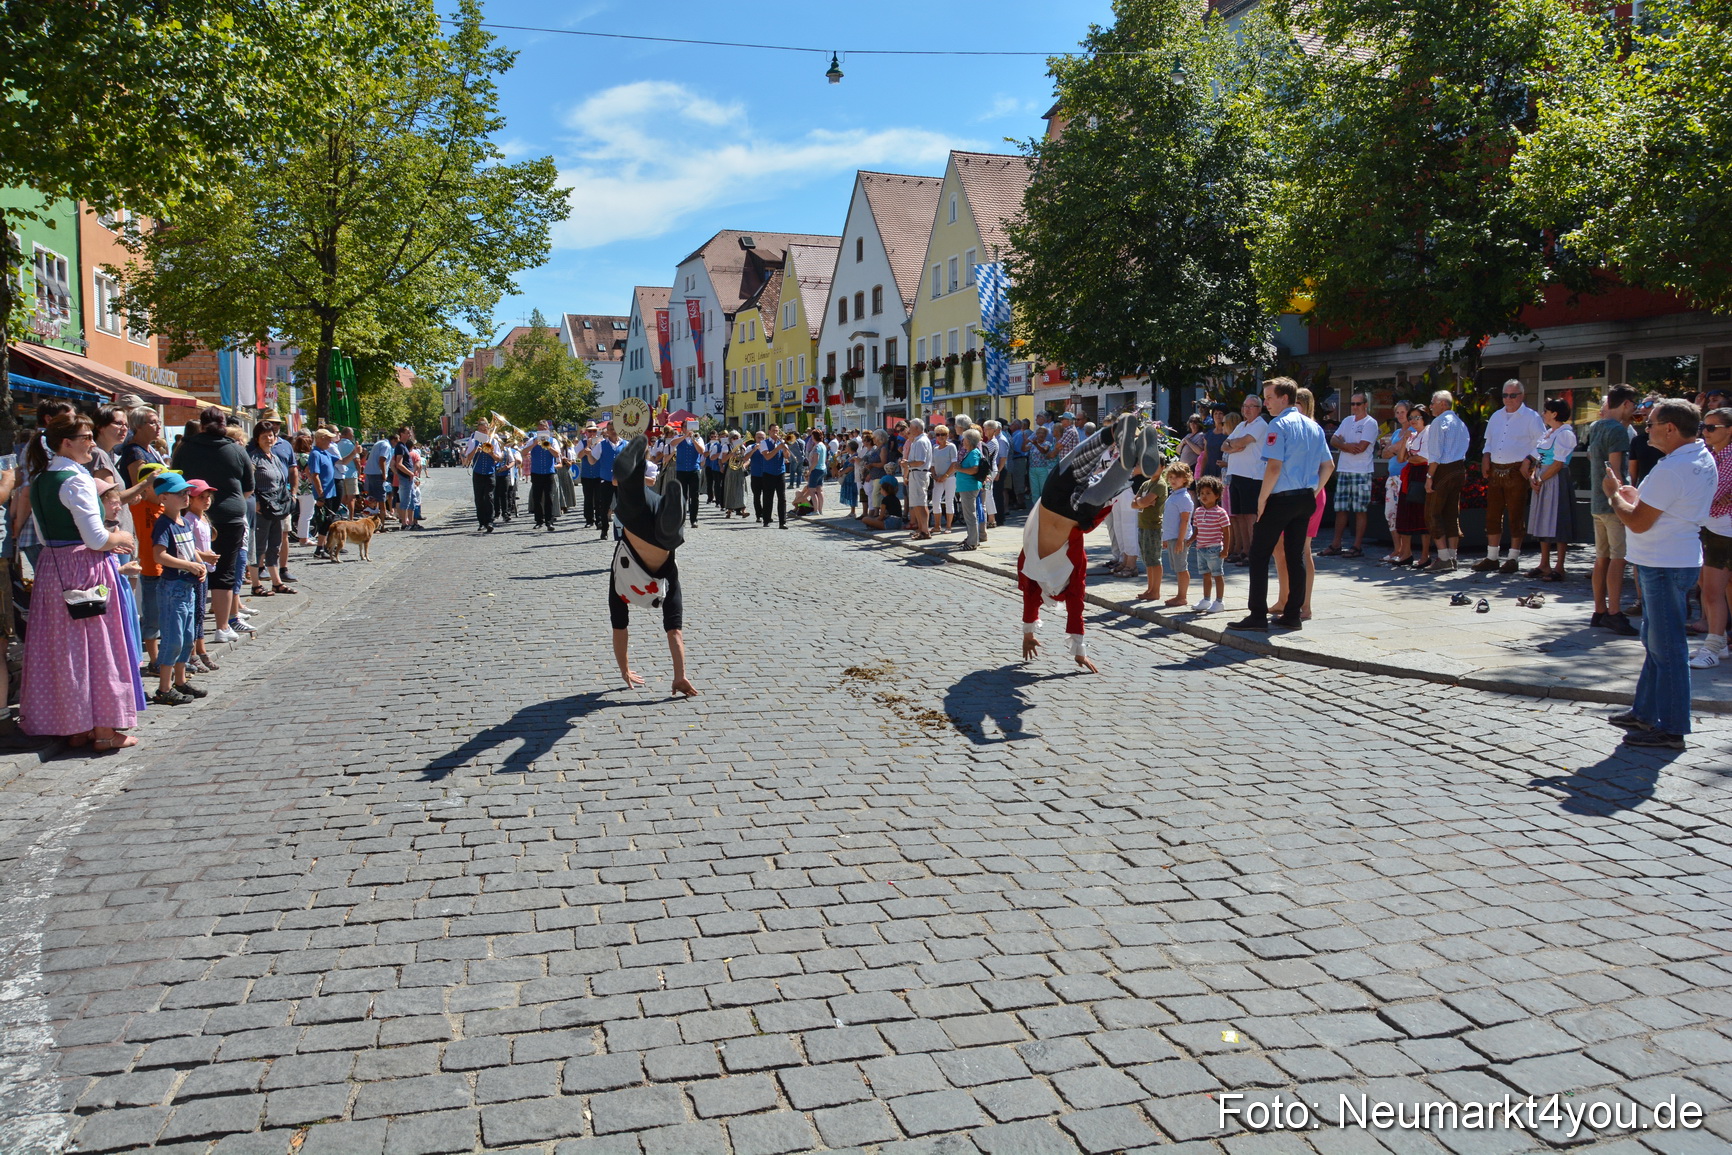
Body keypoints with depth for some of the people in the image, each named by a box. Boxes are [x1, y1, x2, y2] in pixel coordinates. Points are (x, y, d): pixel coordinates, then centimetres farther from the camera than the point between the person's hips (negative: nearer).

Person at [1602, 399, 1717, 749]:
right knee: (1655, 641, 19)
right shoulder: (1704, 460, 10)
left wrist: (1614, 493, -4)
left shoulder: (1670, 470, -23)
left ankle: (1670, 728, 3)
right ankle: (1646, 711, 29)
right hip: (1681, 558, 11)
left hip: (1665, 565, -11)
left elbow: (1638, 522, -19)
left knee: (1666, 646, -4)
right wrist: (1637, 496, 12)